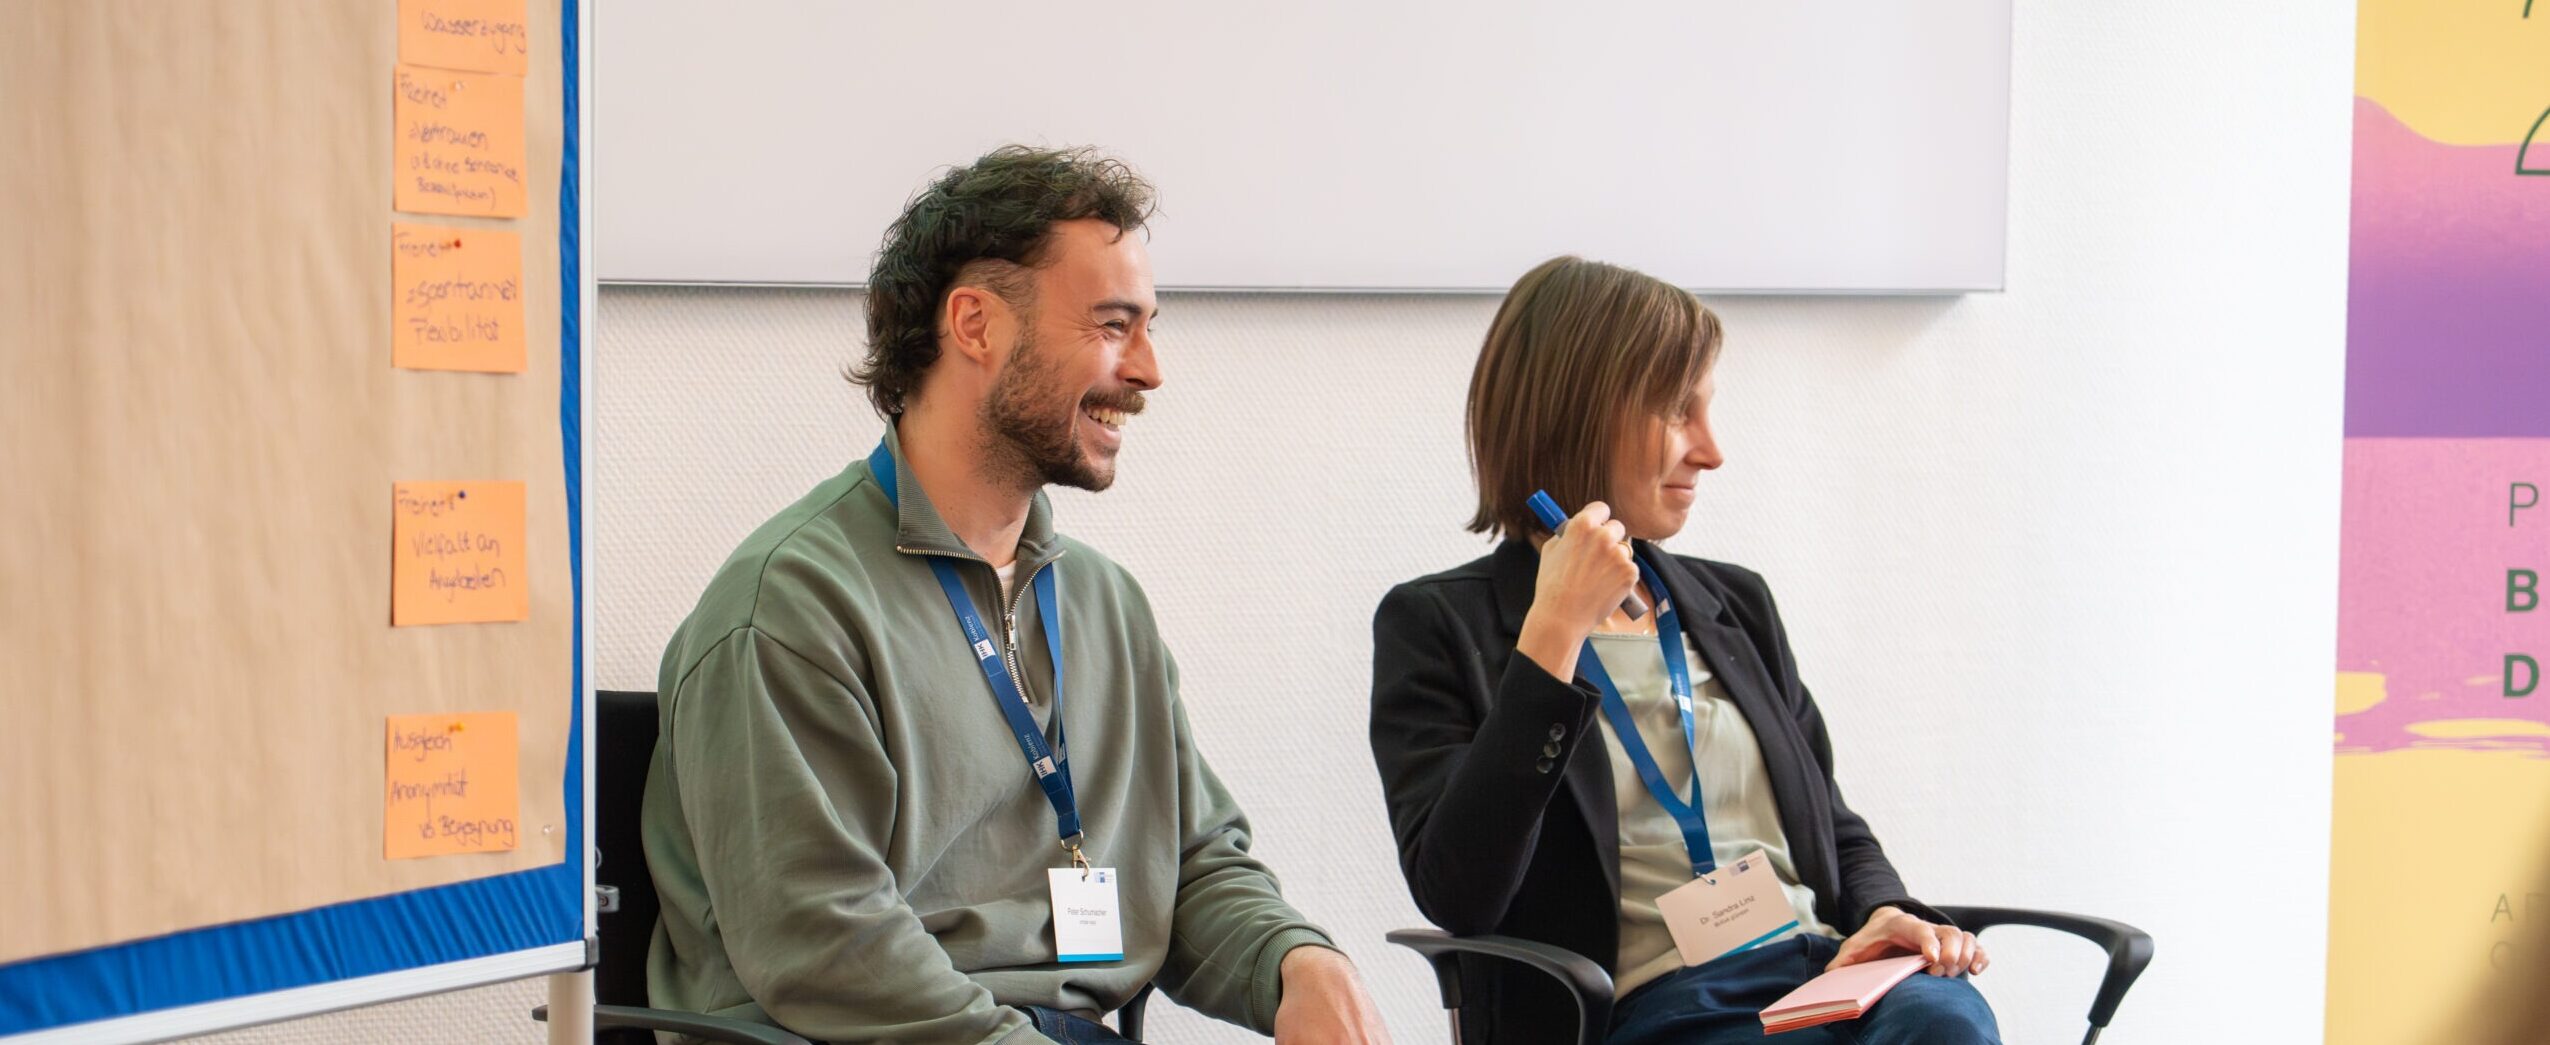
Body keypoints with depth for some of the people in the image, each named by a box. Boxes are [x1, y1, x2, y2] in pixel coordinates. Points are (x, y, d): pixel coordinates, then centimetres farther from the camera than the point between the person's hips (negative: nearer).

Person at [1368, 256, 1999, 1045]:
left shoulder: (1735, 604, 24)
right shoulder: (1439, 624, 5)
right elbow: (1456, 896, -9)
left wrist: (1884, 912, 3)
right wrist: (1554, 633, -10)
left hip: (1825, 975, 5)